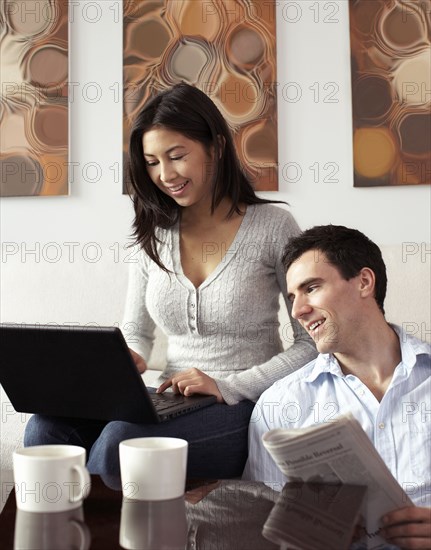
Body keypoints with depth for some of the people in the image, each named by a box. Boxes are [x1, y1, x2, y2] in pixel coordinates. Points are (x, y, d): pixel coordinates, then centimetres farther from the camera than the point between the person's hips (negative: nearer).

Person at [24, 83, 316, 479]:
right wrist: (126, 361, -6)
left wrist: (229, 387, -16)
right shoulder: (155, 234, 11)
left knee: (119, 442, -31)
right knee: (48, 425, -24)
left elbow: (313, 344, -6)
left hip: (245, 408, -4)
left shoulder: (272, 226, -3)